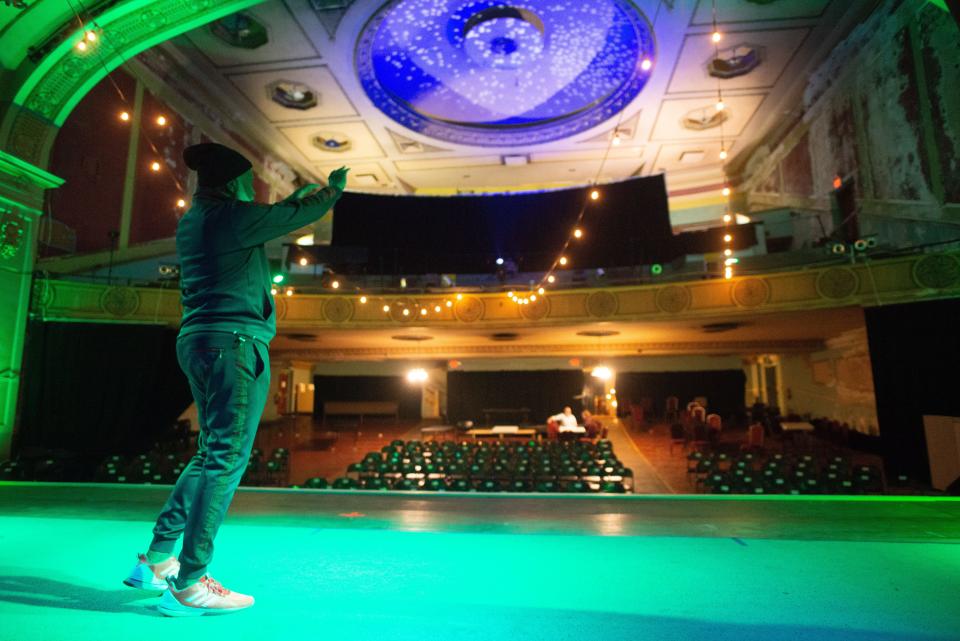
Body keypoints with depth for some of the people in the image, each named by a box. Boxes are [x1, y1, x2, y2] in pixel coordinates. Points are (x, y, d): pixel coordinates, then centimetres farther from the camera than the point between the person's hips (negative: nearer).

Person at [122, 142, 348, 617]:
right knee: (226, 458, -7)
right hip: (235, 343, -10)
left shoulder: (194, 221, 18)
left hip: (200, 343, 10)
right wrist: (333, 189, 16)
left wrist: (292, 200, 37)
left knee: (212, 454, 16)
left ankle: (156, 561, 22)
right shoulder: (229, 217, -9)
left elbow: (261, 223, 33)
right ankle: (188, 586, -2)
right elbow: (300, 216, -2)